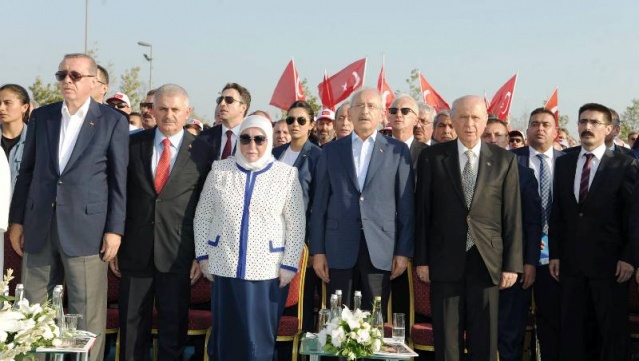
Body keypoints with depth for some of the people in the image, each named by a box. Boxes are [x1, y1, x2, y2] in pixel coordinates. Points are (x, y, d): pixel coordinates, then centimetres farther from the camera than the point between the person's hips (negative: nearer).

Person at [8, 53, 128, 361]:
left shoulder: (113, 121, -1)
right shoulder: (40, 116, 10)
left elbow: (119, 180, -2)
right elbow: (27, 171, 13)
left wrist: (114, 230, -6)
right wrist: (17, 220, 9)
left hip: (86, 228, -4)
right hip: (39, 227, 4)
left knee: (87, 314, 2)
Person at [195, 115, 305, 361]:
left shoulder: (287, 174, 0)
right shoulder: (219, 170, 4)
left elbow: (296, 224, 0)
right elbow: (203, 215, 8)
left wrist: (290, 264, -5)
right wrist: (202, 255, 3)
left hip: (267, 270, -1)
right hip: (224, 266, 2)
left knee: (260, 337, 3)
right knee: (225, 333, 8)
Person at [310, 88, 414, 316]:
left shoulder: (397, 150, 6)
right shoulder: (331, 151, 9)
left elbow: (406, 205, 3)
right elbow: (320, 204, 7)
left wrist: (404, 251, -2)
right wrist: (317, 250, 2)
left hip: (381, 250, -1)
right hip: (340, 249, 1)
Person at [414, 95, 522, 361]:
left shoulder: (504, 160, 4)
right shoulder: (432, 157, 3)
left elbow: (512, 216, 3)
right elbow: (422, 212, 3)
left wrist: (512, 264, -1)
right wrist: (421, 259, 0)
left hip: (487, 262, 1)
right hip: (445, 262, 0)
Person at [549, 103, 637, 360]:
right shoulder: (563, 163, 9)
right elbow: (557, 213, 9)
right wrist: (555, 254, 5)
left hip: (609, 262, -3)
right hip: (571, 262, 4)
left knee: (613, 330, 6)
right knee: (573, 330, 9)